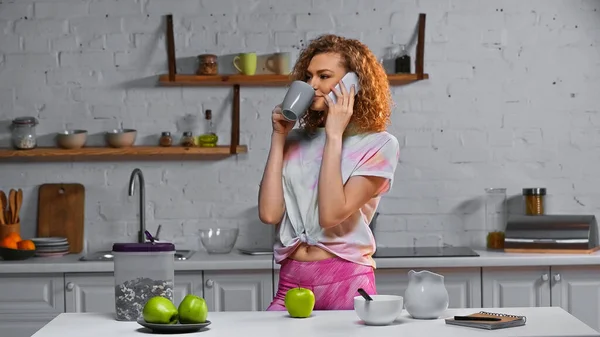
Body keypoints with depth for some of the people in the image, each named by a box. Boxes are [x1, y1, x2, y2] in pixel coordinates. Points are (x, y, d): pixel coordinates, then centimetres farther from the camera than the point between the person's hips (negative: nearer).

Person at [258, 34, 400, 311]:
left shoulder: (379, 145, -1)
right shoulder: (296, 141, 11)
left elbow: (331, 214, -14)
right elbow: (269, 213, -2)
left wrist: (334, 136, -10)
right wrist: (278, 137, 2)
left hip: (346, 281, -3)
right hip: (291, 281, 3)